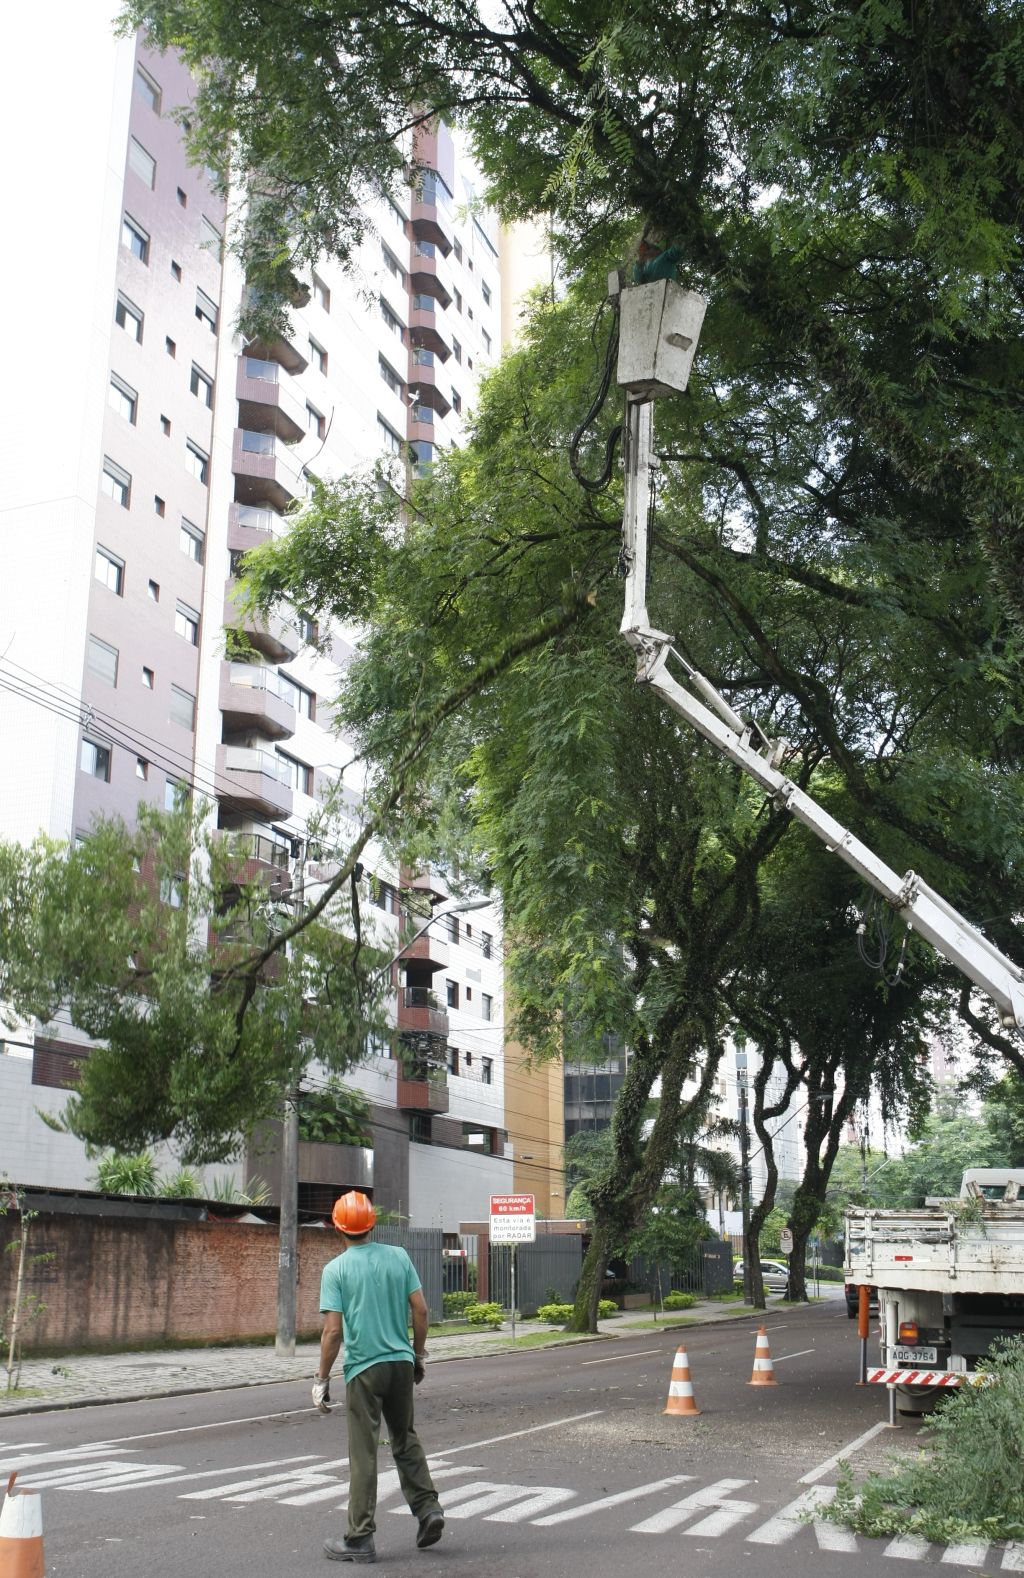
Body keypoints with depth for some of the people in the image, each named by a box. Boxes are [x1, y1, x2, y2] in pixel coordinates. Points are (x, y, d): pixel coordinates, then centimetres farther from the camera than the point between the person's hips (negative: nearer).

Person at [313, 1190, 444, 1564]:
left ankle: (360, 1539, 6)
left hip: (363, 1368, -4)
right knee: (406, 1439, 21)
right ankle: (427, 1507, 12)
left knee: (364, 1452, 2)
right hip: (401, 1362, 4)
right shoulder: (399, 1257, 3)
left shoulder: (336, 1269, -7)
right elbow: (420, 1309, 2)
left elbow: (333, 1330, -12)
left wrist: (322, 1379, -5)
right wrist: (418, 1354, 15)